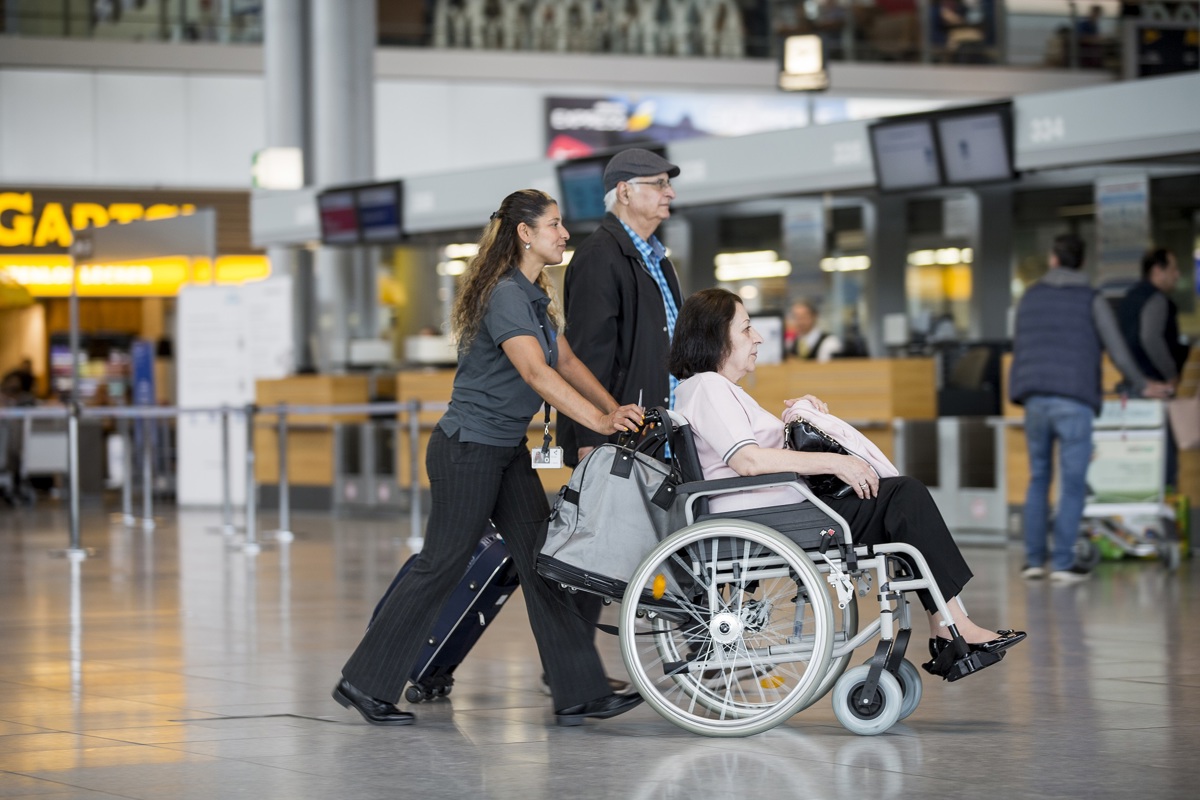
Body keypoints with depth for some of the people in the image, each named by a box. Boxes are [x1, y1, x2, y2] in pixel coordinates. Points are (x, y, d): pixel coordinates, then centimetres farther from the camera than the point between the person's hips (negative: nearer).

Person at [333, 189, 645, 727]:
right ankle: (364, 683, 8)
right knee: (441, 567, -3)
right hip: (468, 450, -9)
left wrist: (615, 409, -2)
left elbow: (566, 360, 11)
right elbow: (536, 372, -31)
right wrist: (599, 421, -36)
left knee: (543, 562, 4)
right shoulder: (505, 295, -20)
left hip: (507, 452, 9)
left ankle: (579, 694, 4)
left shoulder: (533, 295, 11)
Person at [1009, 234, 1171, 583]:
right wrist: (1142, 386, 15)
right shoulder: (1091, 300, 3)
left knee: (1038, 479, 12)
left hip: (1035, 400, 4)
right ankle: (1063, 561, -6)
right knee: (1073, 483, -1)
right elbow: (1116, 349, 1)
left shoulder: (1030, 297, 15)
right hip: (1074, 401, -4)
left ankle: (1034, 559, 9)